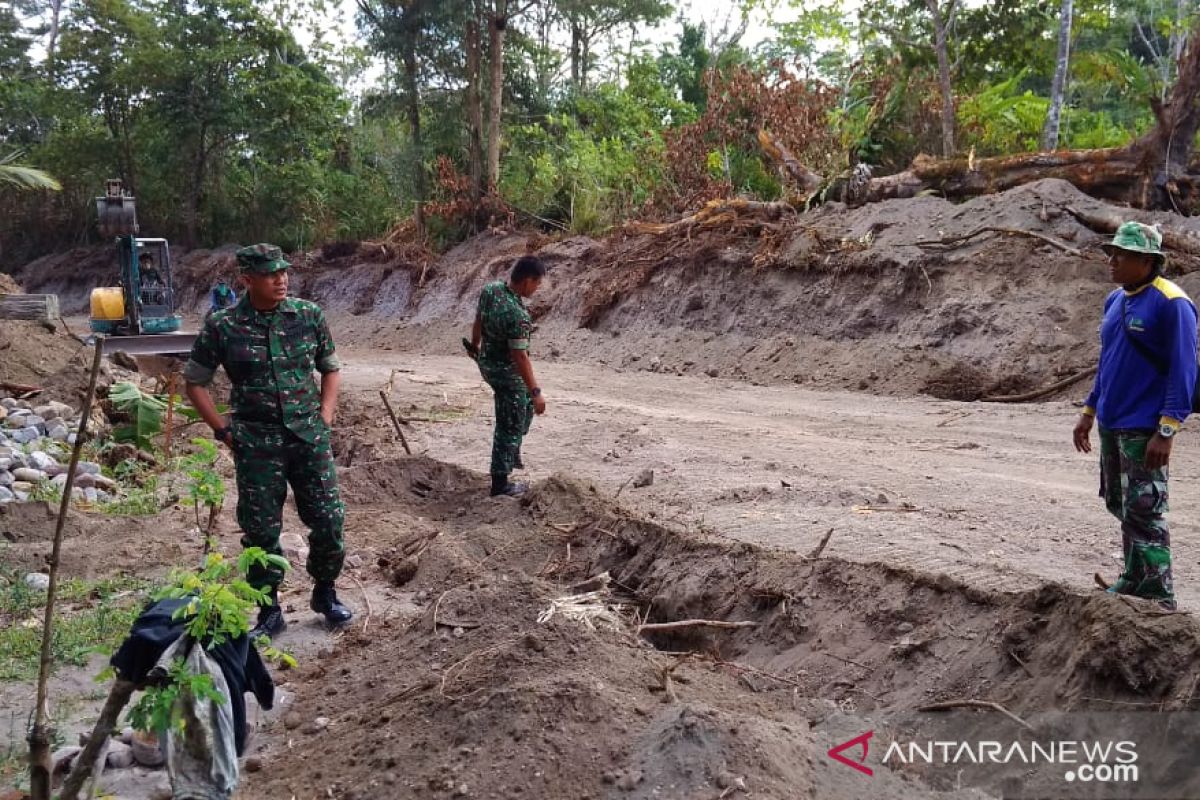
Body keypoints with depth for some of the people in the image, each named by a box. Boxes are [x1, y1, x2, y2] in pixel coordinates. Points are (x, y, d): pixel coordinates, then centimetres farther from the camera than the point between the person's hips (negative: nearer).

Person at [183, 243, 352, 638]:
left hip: (309, 435, 2)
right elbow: (195, 383, 5)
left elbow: (331, 368, 13)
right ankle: (270, 611, 21)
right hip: (256, 442, -1)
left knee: (328, 519, 4)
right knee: (261, 529, 5)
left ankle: (325, 592, 27)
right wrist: (223, 430, 0)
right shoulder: (222, 327, -5)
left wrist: (325, 416, 3)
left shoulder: (309, 315, 0)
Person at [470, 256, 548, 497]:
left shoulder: (490, 289, -7)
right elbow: (519, 357, -30)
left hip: (487, 363, 9)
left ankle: (512, 452, 40)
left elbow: (478, 321, 11)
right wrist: (535, 392, -24)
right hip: (507, 372, -9)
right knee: (510, 427, 5)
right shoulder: (517, 314, -32)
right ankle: (500, 483, 16)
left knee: (526, 404, 30)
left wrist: (475, 345, 29)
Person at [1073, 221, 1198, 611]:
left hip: (1144, 429, -8)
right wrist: (1089, 411, 17)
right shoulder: (1115, 300, 10)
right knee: (1120, 506, 16)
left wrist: (1167, 431, -20)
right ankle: (1135, 579, 29)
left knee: (1143, 513, -5)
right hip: (1111, 424, 8)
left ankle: (1159, 597, 5)